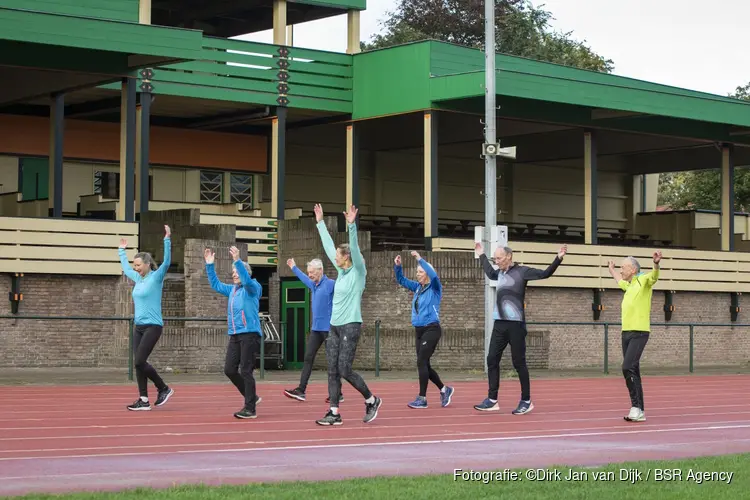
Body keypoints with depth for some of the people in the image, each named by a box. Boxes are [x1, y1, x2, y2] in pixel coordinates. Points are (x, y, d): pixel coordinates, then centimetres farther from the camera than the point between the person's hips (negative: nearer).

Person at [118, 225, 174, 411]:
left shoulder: (156, 277, -7)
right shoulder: (138, 278, 13)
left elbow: (167, 262, -22)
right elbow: (125, 268, 32)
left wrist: (167, 240, -29)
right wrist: (122, 251, 40)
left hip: (152, 326, -8)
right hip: (139, 326, 8)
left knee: (140, 361, -13)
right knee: (138, 363, 2)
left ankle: (164, 388, 3)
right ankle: (144, 400, 4)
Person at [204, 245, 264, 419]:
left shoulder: (252, 288, -4)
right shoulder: (232, 290, 17)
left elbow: (247, 280, -25)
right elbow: (215, 284, 28)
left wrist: (237, 261, -32)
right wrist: (209, 265, 19)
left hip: (249, 334, -8)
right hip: (234, 335, 8)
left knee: (246, 371, -6)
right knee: (229, 370, 4)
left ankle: (250, 408, 0)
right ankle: (251, 397, 20)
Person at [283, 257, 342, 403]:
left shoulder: (331, 284, -11)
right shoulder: (313, 285, 13)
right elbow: (304, 278, 34)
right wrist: (293, 268, 47)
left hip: (329, 328, -8)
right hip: (316, 329, 8)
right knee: (308, 358, 3)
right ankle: (301, 390, 3)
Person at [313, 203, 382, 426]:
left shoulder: (358, 272, -7)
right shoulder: (342, 271, 11)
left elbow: (355, 248, -22)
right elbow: (328, 246, 17)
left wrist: (352, 226, -32)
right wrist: (320, 223, 20)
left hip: (350, 326, -8)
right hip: (335, 327, 8)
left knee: (345, 370, -9)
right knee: (333, 371, 3)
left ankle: (371, 400, 9)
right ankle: (334, 413, 4)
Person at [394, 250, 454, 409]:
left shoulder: (435, 288, -7)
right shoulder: (418, 288, 12)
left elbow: (433, 275, -26)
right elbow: (401, 280, 17)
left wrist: (420, 259, -25)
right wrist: (397, 266, 0)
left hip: (431, 330, -8)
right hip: (419, 330, 8)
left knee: (422, 362, -11)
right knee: (424, 365, 8)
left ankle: (422, 398, -7)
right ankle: (444, 390, 23)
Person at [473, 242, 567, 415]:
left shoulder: (522, 271, -6)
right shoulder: (500, 273, 14)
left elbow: (545, 274, -10)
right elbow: (490, 273, 37)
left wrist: (558, 258, -21)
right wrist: (482, 256, 44)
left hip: (515, 324, -7)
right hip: (499, 324, 7)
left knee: (519, 363, -2)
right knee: (492, 360, 3)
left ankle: (526, 401, 7)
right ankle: (492, 400, 7)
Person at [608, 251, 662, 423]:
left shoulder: (643, 280, -7)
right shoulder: (629, 285, 18)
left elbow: (654, 276, -29)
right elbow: (620, 281, 42)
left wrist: (656, 263, -49)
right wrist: (612, 270, 57)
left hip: (639, 333, -9)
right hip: (626, 332, 9)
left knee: (628, 368, -19)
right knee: (632, 371, 7)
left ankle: (637, 407, -18)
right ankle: (638, 411, 10)